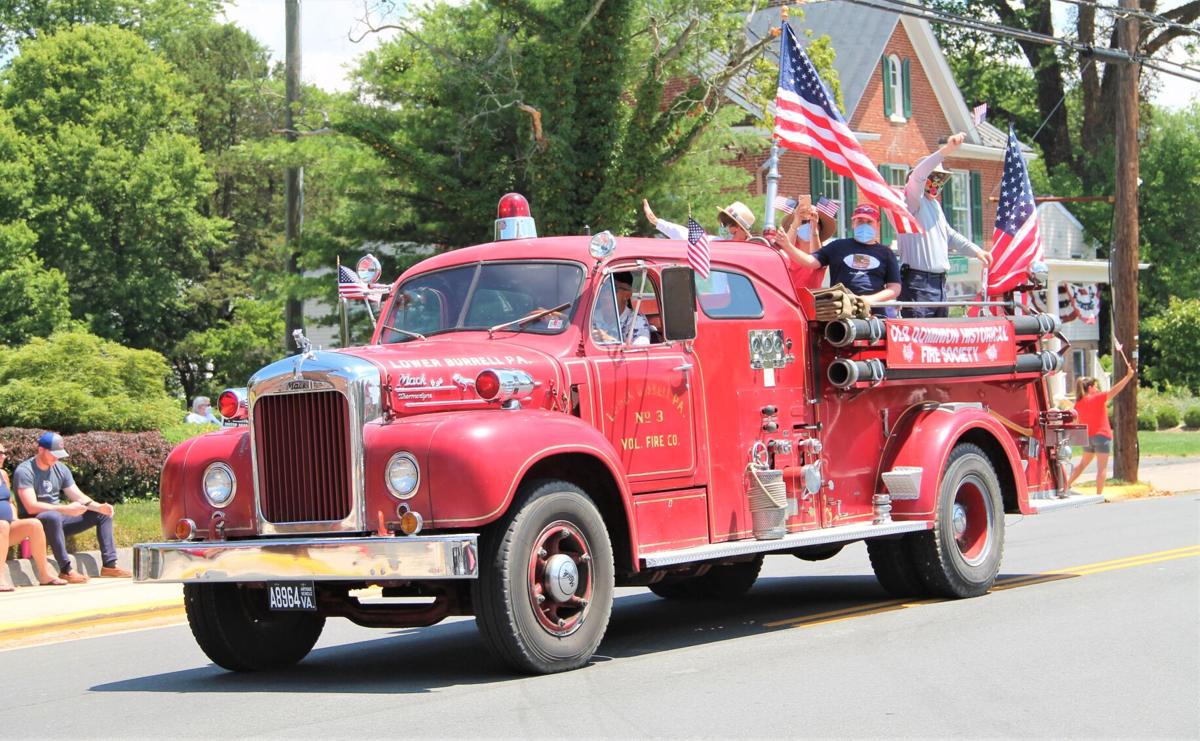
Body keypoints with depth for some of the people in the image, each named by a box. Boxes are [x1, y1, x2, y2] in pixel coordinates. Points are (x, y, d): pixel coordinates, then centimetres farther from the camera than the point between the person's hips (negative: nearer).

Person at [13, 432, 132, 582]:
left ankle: (109, 564, -5)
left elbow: (79, 497, 6)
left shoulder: (61, 469, 6)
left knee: (103, 514, 3)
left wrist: (99, 506, -15)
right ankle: (65, 569, -37)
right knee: (53, 517, -42)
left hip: (59, 519, 8)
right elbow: (31, 507, -26)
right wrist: (66, 509, -31)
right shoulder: (24, 471, -16)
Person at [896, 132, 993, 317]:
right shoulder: (913, 199, -4)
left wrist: (976, 250, 25)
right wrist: (945, 151, -32)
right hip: (918, 284, -9)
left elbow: (949, 234, 32)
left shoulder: (935, 204, 23)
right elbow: (917, 176, -23)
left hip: (939, 282, 9)